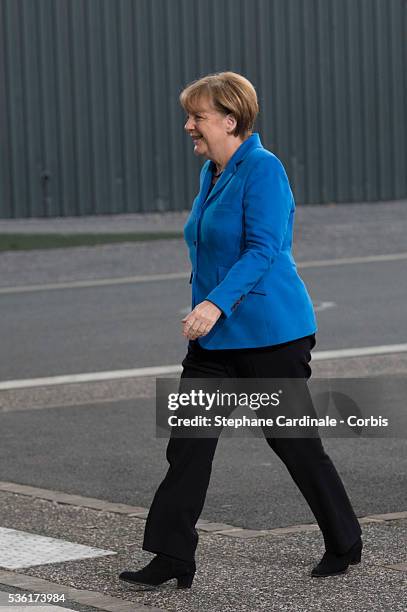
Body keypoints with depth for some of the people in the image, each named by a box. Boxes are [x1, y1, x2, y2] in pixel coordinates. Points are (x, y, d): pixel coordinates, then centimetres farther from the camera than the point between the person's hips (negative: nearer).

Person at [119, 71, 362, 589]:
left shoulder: (263, 169, -15)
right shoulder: (211, 173, 12)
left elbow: (262, 251, -22)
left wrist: (217, 303, -31)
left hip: (270, 331, -8)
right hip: (216, 334, 8)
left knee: (292, 440, 3)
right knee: (188, 439, 0)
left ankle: (345, 544, 20)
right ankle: (173, 557, 2)